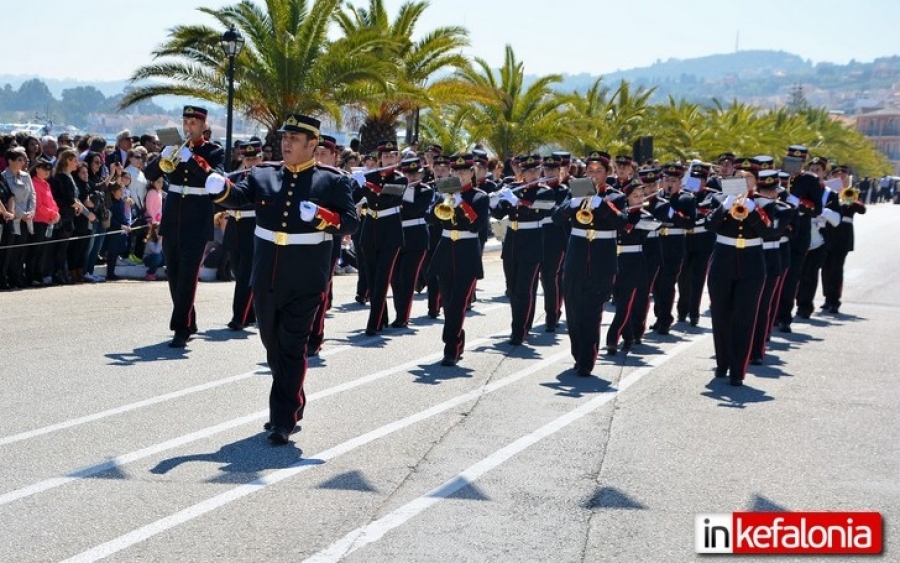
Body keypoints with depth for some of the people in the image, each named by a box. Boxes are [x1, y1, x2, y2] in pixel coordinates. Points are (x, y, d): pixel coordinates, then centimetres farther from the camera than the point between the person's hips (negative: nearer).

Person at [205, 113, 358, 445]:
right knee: (273, 346, 16)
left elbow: (350, 222, -6)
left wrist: (322, 216, -24)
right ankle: (293, 402, 35)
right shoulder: (263, 175, 8)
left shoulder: (333, 181, -1)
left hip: (305, 283, -5)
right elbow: (238, 197, -7)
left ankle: (283, 420, 2)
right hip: (266, 279, 5)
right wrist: (221, 189, -28)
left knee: (292, 348, -3)